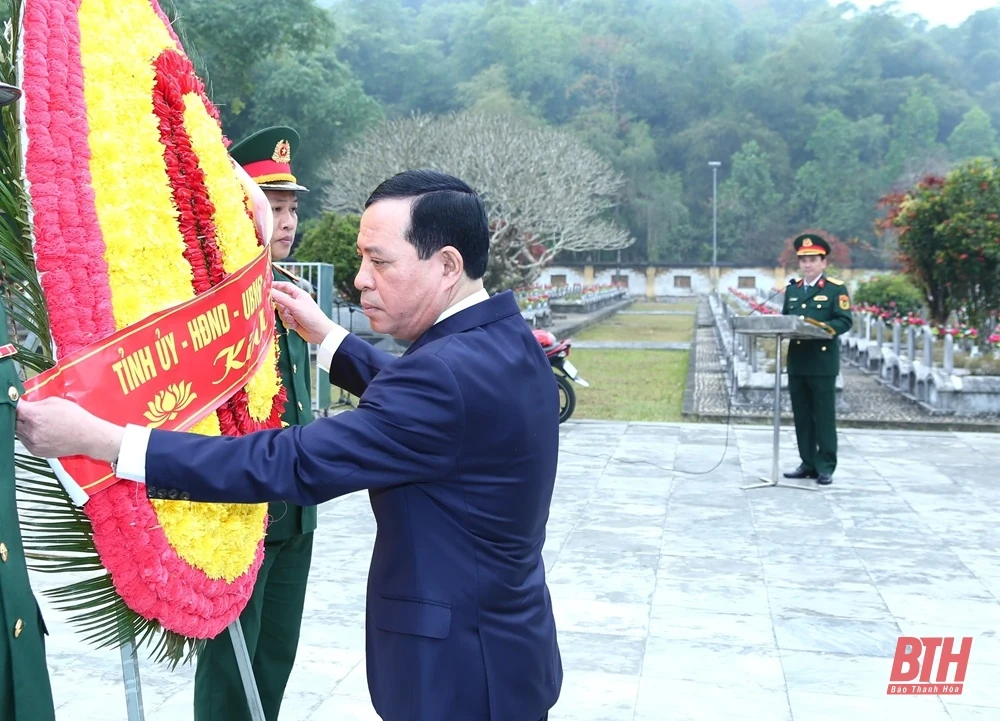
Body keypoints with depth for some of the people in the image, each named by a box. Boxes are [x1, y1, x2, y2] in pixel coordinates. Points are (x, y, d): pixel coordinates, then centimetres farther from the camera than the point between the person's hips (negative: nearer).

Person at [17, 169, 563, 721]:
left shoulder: (449, 373, -28)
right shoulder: (505, 339, 1)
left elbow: (287, 465, -29)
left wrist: (97, 438, -26)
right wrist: (326, 336, 15)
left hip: (460, 670, -9)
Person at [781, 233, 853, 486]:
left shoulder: (836, 288, -1)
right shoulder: (792, 289, 16)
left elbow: (845, 321, -9)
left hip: (823, 362, -5)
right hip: (797, 361, 6)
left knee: (824, 416, -1)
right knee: (802, 416, 9)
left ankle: (826, 467, 5)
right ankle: (808, 464, 17)